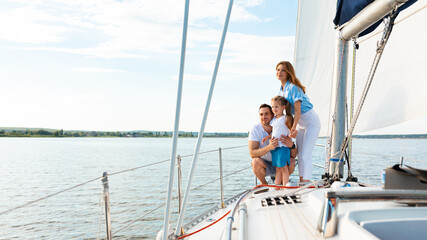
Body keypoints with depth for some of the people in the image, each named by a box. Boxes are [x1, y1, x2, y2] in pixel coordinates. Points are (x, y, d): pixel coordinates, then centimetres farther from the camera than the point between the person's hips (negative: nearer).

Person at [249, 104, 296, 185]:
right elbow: (252, 153, -26)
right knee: (256, 161, -32)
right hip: (264, 164, -1)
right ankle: (264, 184, -2)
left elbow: (293, 155, -18)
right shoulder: (255, 129, -18)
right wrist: (269, 147, -43)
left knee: (291, 161, -27)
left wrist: (291, 145, -42)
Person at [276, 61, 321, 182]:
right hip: (300, 123, 8)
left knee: (305, 155, -12)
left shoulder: (293, 88, -21)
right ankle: (302, 181, 14)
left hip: (311, 121, -8)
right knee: (300, 154, 8)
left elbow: (297, 110, -26)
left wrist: (293, 128, -32)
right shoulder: (281, 90, 5)